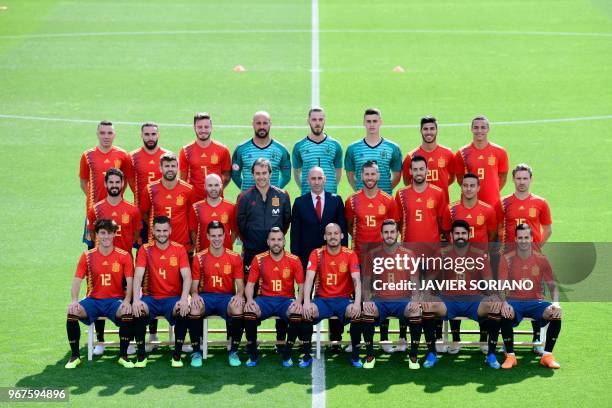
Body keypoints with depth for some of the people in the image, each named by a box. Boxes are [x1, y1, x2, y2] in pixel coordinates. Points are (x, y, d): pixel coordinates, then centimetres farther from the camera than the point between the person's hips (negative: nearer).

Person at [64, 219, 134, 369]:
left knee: (128, 313, -34)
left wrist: (127, 301, -23)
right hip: (93, 300, 1)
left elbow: (130, 281, -5)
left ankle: (123, 355, -16)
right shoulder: (87, 256, 3)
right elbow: (77, 280, 0)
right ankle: (75, 356, -10)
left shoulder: (124, 256, 0)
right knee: (72, 312, -27)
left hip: (116, 300, -1)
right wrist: (74, 300, -18)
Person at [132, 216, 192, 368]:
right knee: (138, 311, -30)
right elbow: (138, 276, -10)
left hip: (173, 297, 0)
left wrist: (184, 299, -26)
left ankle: (177, 355, -14)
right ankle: (141, 355, -13)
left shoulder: (179, 249, 0)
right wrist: (136, 299, -26)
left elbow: (187, 276, -9)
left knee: (184, 312, -31)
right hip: (151, 297, 0)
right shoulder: (145, 250, -1)